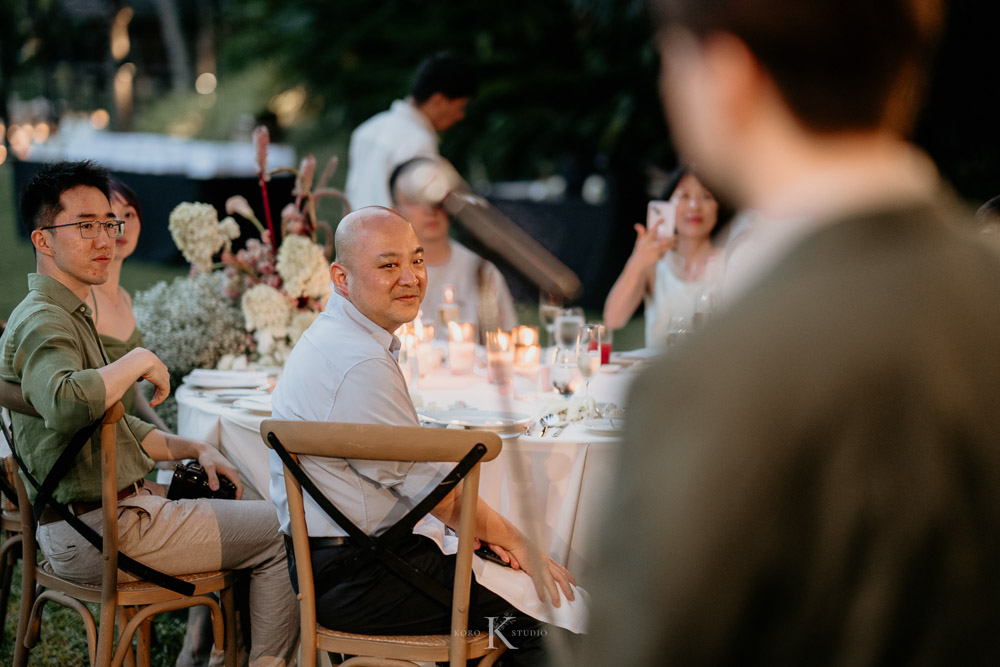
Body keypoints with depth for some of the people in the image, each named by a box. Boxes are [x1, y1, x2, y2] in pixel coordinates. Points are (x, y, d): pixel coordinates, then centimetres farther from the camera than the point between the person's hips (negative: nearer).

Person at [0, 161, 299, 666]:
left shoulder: (71, 316, 19)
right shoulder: (42, 322, -17)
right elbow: (64, 404, -40)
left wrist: (192, 449, 12)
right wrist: (138, 362, -25)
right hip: (98, 533, -11)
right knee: (281, 533, -3)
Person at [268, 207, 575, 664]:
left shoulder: (339, 337, 13)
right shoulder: (359, 365, -21)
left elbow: (410, 471, 16)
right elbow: (436, 489, -13)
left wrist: (479, 528, 5)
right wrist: (513, 539, 1)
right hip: (358, 583, -10)